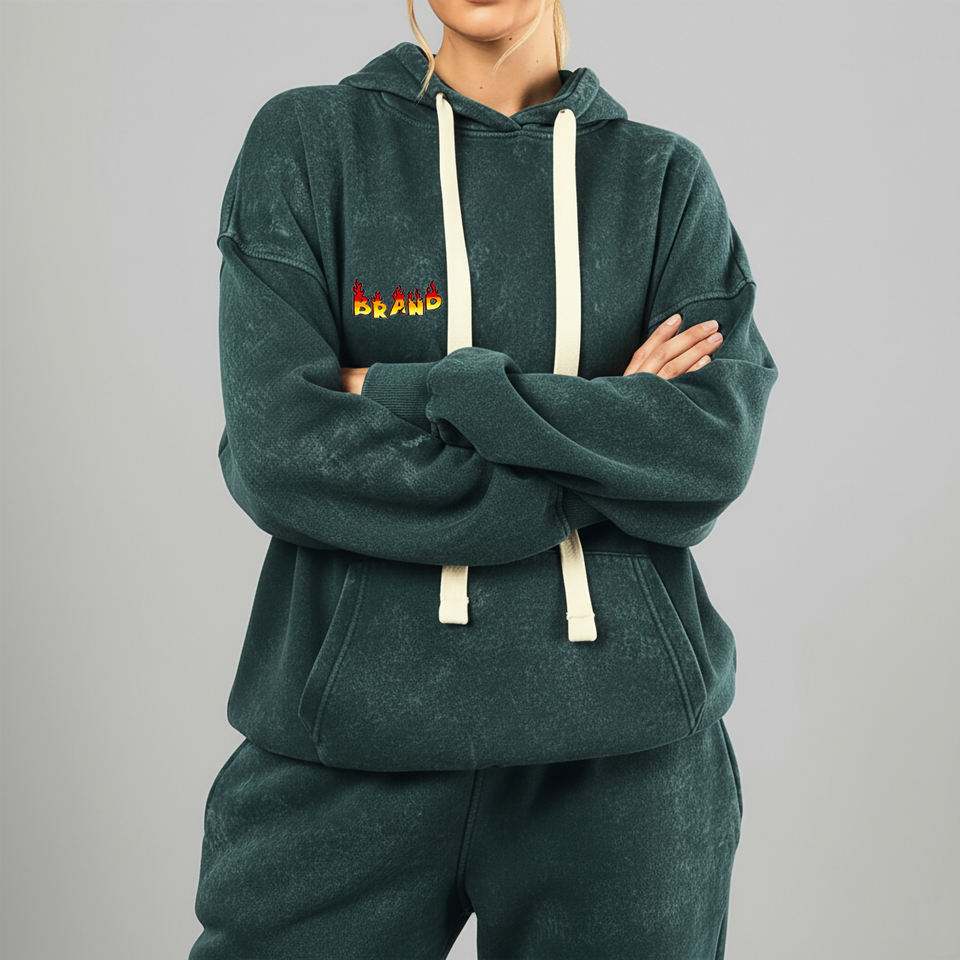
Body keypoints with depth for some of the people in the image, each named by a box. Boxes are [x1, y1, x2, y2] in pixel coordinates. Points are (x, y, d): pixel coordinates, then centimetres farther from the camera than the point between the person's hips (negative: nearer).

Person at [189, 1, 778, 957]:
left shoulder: (666, 177, 6)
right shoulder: (307, 139, 2)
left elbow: (716, 443, -8)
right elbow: (275, 449, -10)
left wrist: (412, 394, -13)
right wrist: (606, 449, -10)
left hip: (619, 736, 1)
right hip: (357, 725, -1)